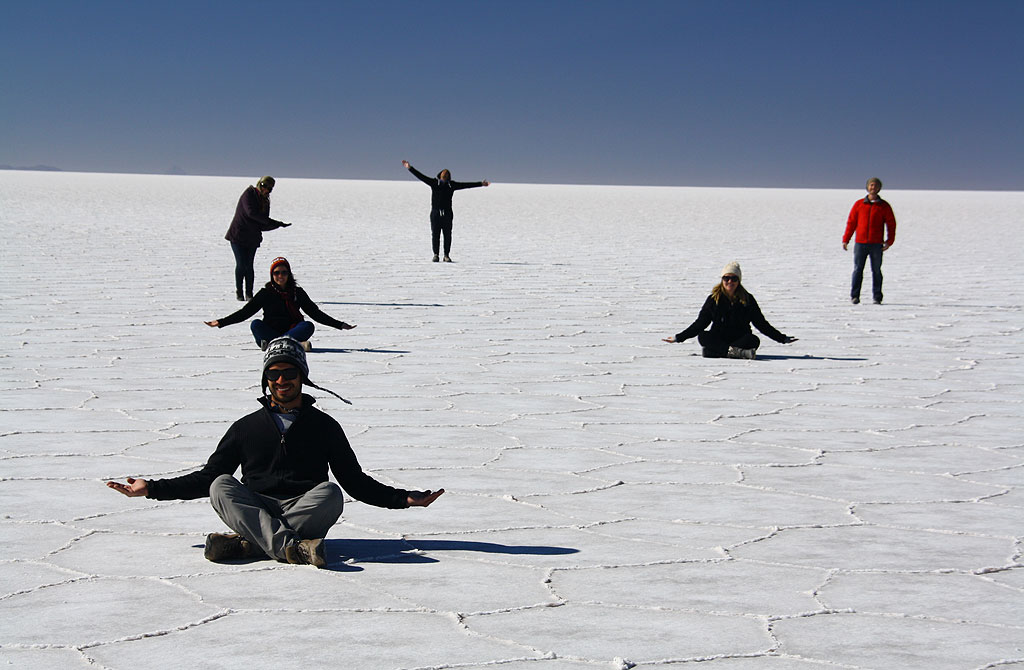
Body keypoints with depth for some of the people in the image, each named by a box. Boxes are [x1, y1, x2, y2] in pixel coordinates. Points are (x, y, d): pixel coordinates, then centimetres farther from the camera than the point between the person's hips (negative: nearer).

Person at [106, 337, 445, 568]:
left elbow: (355, 481, 17)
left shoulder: (323, 426, 15)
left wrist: (403, 499, 5)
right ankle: (290, 548, -46)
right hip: (255, 509, 1)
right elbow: (208, 476, 22)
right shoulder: (247, 427, 18)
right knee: (221, 486, -29)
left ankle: (246, 544, -38)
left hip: (306, 510, -1)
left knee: (330, 493, -33)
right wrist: (153, 489, 14)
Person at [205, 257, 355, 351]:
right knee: (255, 324, -30)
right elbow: (246, 311, 7)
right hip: (270, 331, 0)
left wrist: (340, 325, 8)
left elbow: (315, 313, 14)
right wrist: (221, 322, -3)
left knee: (308, 326, -29)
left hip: (293, 330, 1)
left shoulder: (297, 292, 12)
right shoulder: (266, 293, 8)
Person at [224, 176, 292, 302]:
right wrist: (272, 222, -26)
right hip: (238, 235, -5)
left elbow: (263, 226, 7)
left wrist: (278, 225, -10)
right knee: (241, 264, -8)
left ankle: (249, 294, 2)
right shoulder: (249, 194, -7)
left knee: (248, 265, -2)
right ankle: (239, 292, 4)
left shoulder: (265, 202, 11)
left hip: (252, 238, 5)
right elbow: (251, 212, -25)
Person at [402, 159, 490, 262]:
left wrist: (481, 184, 10)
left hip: (447, 214, 1)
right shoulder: (434, 182, 6)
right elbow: (420, 176, 4)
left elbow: (466, 185, 10)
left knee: (447, 235, -1)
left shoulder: (451, 185, 9)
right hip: (435, 213, -1)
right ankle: (436, 255, 6)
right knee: (435, 234, -2)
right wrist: (410, 168, -2)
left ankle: (447, 256, 6)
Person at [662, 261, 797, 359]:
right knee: (702, 336, -30)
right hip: (718, 340, 0)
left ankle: (711, 352, -41)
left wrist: (782, 339, 7)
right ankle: (736, 352, -46)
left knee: (754, 340, -33)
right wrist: (679, 338, 5)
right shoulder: (714, 299, 5)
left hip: (741, 339, 0)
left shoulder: (748, 299, 5)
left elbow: (761, 323, 10)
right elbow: (700, 323, 10)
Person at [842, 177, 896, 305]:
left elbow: (891, 224, 7)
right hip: (860, 243, 0)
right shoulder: (859, 204, 8)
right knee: (858, 270, -3)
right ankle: (854, 296, 0)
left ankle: (877, 297, 8)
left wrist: (889, 241, -4)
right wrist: (845, 240, 3)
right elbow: (851, 222, 10)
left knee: (876, 271, 3)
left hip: (877, 245, 0)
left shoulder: (884, 206, 6)